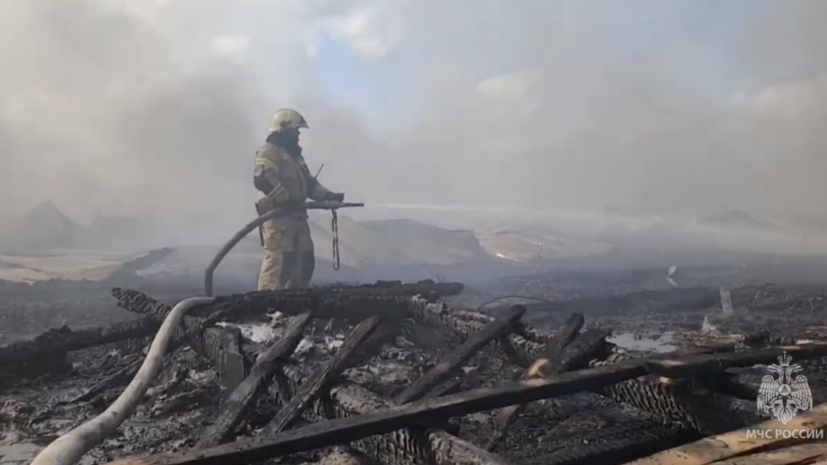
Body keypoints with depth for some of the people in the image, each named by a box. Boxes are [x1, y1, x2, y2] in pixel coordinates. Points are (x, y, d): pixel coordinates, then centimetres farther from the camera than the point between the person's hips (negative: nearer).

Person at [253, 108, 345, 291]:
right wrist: (286, 198, -24)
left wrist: (328, 196, 8)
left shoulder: (294, 154, 24)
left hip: (296, 216, 10)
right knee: (278, 261, -14)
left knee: (305, 260, 11)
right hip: (277, 215, -10)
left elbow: (309, 182, 23)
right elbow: (262, 179, -22)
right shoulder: (269, 151, -6)